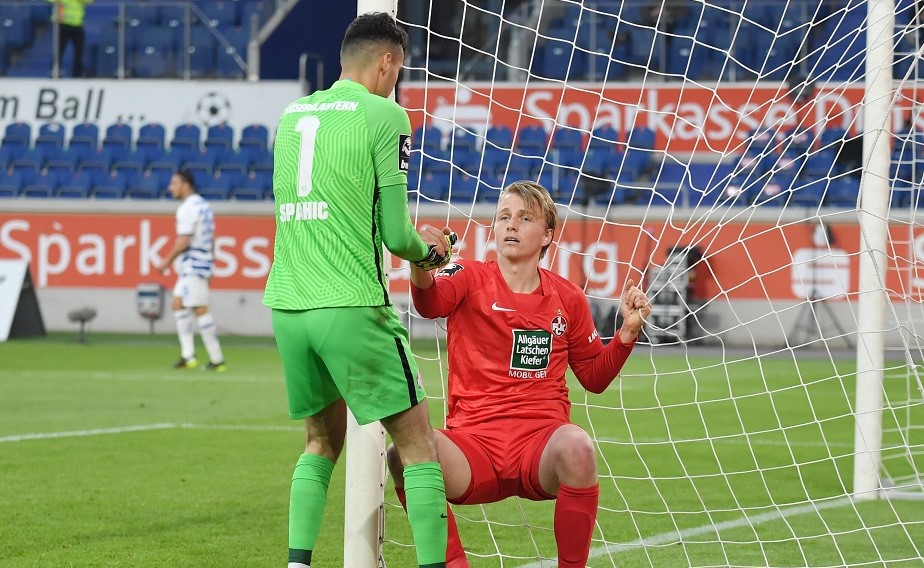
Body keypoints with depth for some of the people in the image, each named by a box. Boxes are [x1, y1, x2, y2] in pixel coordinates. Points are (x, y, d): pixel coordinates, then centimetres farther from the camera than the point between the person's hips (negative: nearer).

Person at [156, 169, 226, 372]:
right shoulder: (203, 205, 15)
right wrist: (210, 262, 23)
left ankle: (217, 360, -7)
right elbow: (211, 239, 19)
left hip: (193, 265, -10)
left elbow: (183, 241, -20)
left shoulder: (187, 208, -14)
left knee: (200, 310, -8)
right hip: (203, 262, 10)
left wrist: (168, 260, -10)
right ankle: (187, 355, 8)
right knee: (178, 303, 12)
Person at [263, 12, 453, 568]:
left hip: (287, 305, 6)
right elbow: (396, 234, -6)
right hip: (351, 307, -6)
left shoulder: (291, 114, 14)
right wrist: (429, 251, 16)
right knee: (418, 443, 1)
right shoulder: (384, 115, -4)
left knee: (322, 440, 20)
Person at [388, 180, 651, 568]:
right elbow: (431, 302, -18)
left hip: (541, 442, 1)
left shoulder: (568, 299, 12)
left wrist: (628, 331, 4)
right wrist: (421, 269, -41)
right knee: (404, 456, -32)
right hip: (474, 442, 0)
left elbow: (594, 378, 21)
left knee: (576, 447, -36)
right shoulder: (471, 279, 6)